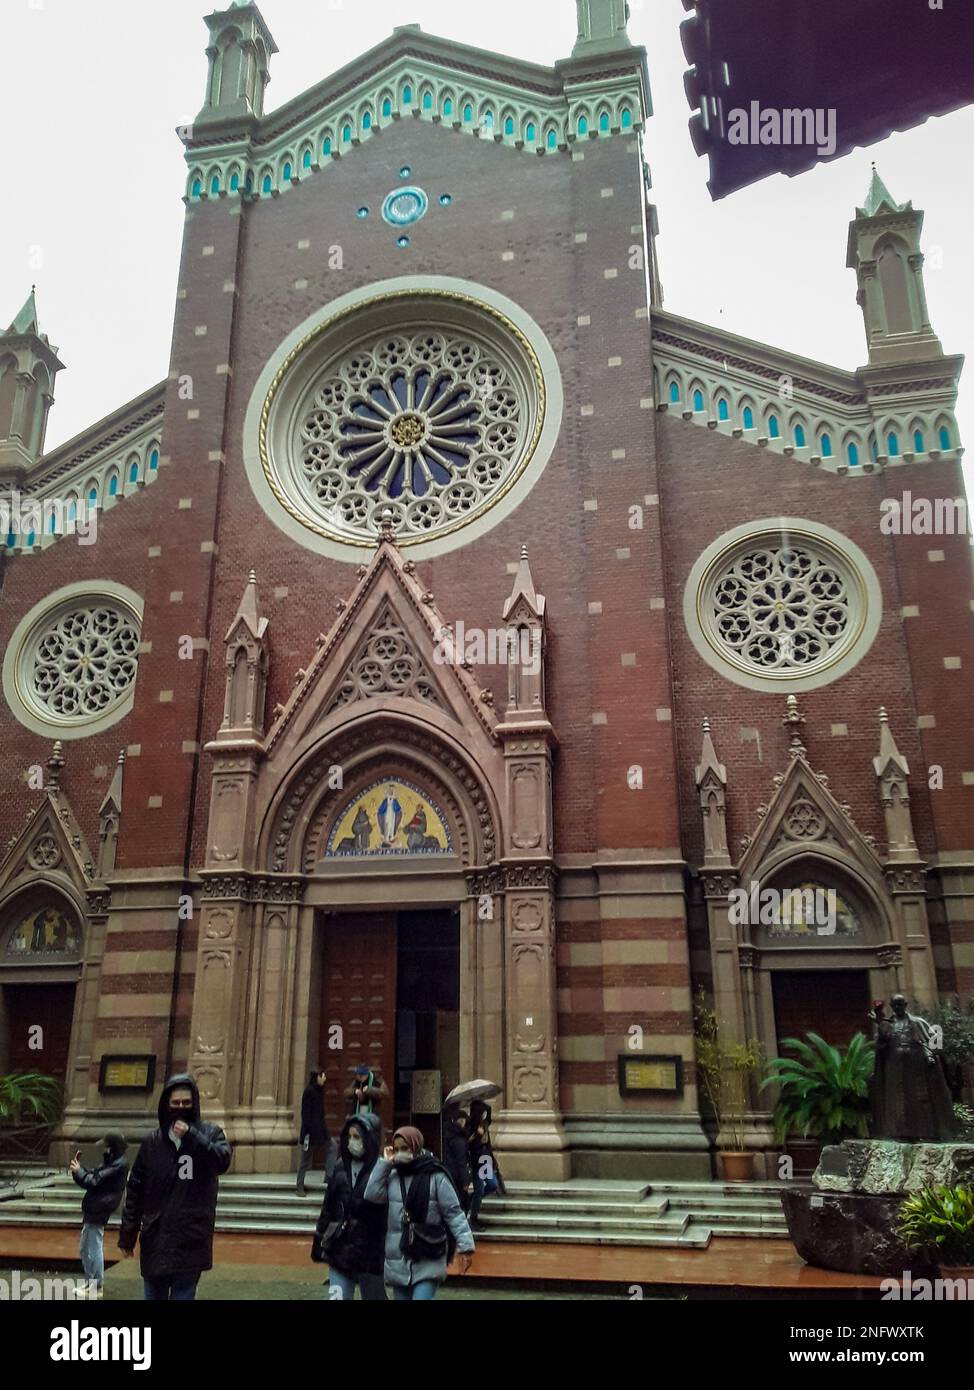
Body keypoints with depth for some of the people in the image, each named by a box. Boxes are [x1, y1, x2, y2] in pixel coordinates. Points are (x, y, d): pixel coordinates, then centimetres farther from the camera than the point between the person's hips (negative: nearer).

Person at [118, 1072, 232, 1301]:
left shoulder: (210, 1133, 0)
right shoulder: (153, 1141, 4)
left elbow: (223, 1161, -19)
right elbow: (135, 1190, 7)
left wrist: (191, 1136, -22)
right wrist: (127, 1234, 5)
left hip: (191, 1239, -2)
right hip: (155, 1238, 2)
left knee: (183, 1296, 2)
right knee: (154, 1295, 10)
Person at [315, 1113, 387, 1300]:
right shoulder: (341, 1167, 4)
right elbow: (328, 1205, 12)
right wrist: (322, 1234, 14)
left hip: (371, 1255, -4)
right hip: (340, 1252, 5)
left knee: (373, 1296, 12)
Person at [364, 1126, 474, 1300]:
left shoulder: (436, 1177, -9)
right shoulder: (392, 1176, 5)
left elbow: (453, 1213, -8)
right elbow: (372, 1194, -10)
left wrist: (465, 1246, -15)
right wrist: (385, 1163, -7)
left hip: (428, 1261, -5)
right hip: (398, 1260, 5)